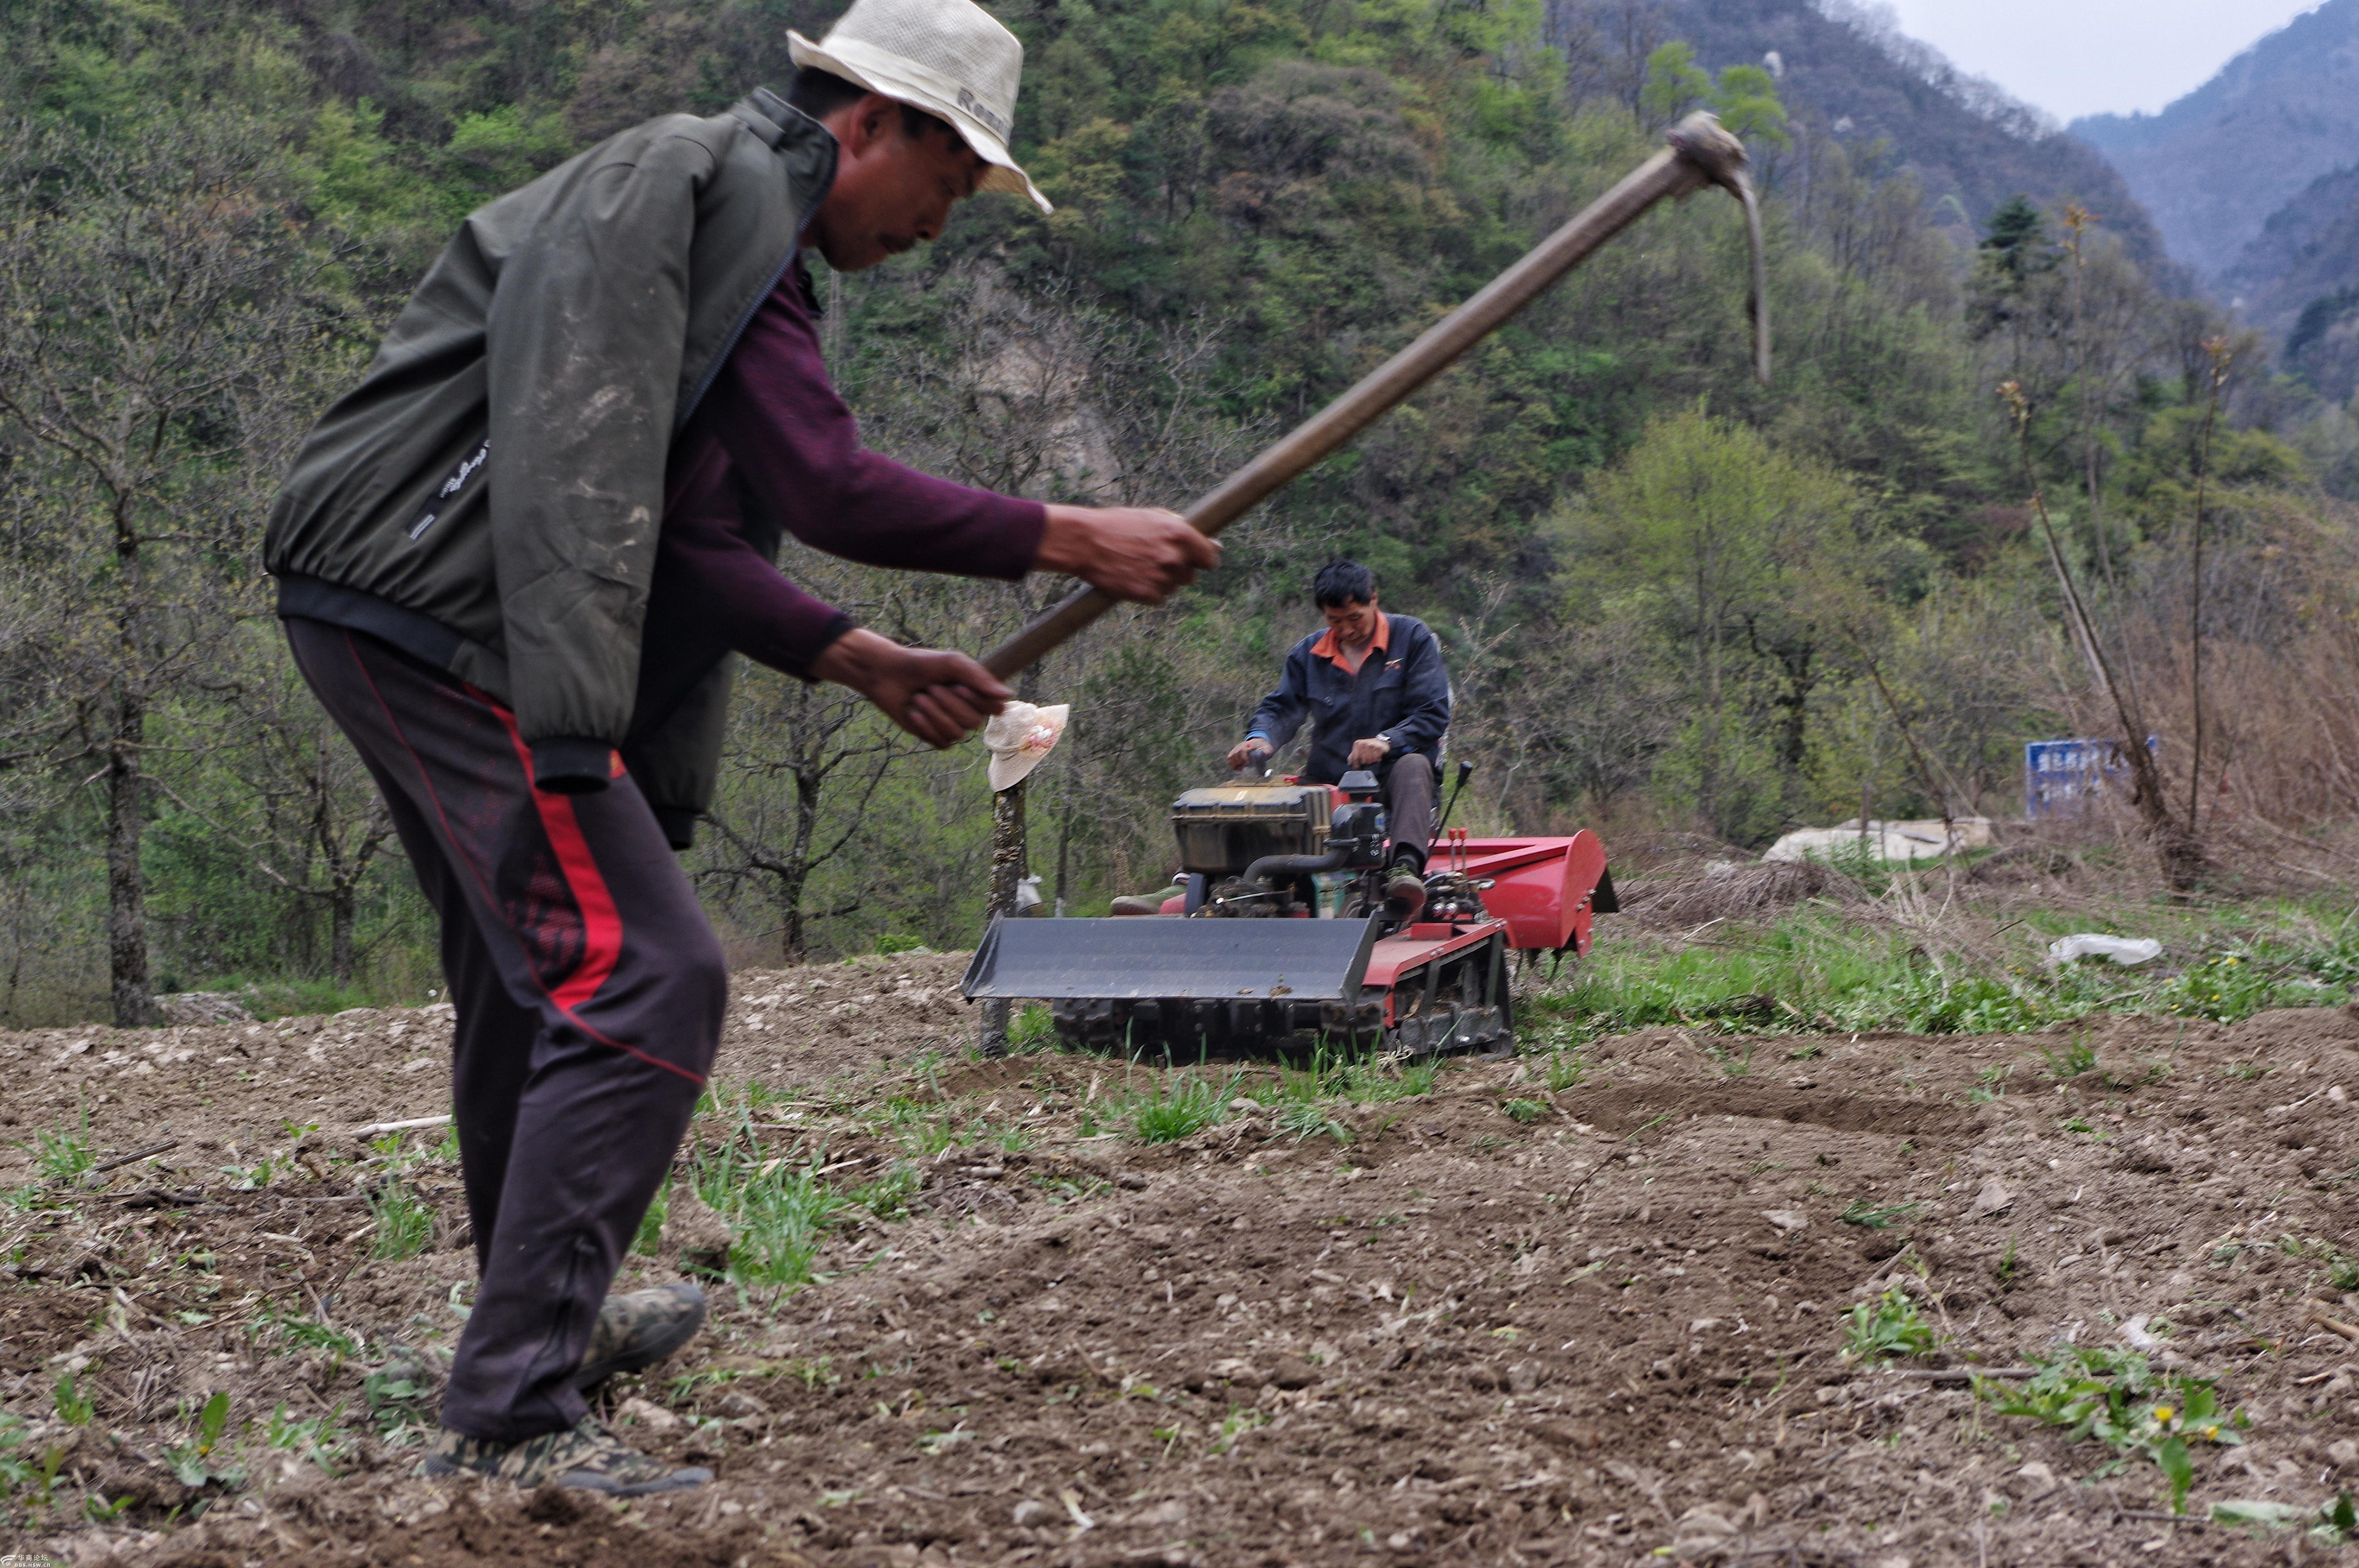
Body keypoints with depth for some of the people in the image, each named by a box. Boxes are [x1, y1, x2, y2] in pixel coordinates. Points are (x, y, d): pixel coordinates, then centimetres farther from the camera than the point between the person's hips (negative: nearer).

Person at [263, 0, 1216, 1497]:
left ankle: (549, 1319, 39)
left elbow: (689, 538, 14)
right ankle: (514, 1412, -12)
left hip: (408, 617, 11)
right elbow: (825, 488, -16)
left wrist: (863, 660, 8)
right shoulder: (721, 182, -10)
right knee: (643, 977, -14)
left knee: (536, 976, 22)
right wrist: (1070, 540, -9)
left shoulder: (726, 206, 21)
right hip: (441, 618, -11)